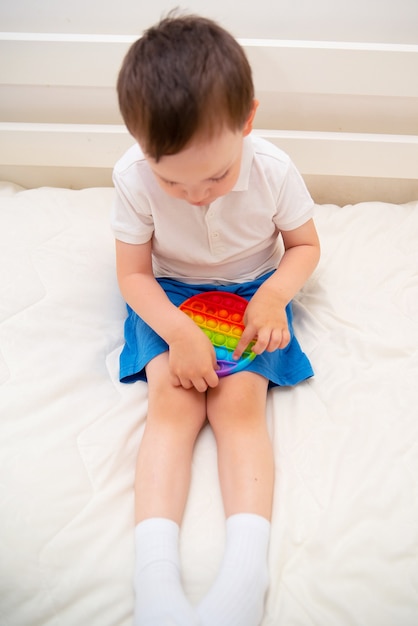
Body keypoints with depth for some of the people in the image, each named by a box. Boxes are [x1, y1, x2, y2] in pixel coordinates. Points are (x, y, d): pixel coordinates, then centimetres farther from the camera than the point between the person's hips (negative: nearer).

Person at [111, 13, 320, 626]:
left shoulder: (274, 170, -18)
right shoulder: (134, 177, -19)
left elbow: (304, 244, -1)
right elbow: (133, 274, -10)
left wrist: (275, 293, -21)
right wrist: (178, 330, -27)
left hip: (251, 294, 0)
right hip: (169, 298, 0)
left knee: (240, 401, -22)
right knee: (171, 398, -22)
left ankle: (247, 570, -28)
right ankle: (155, 575, -28)